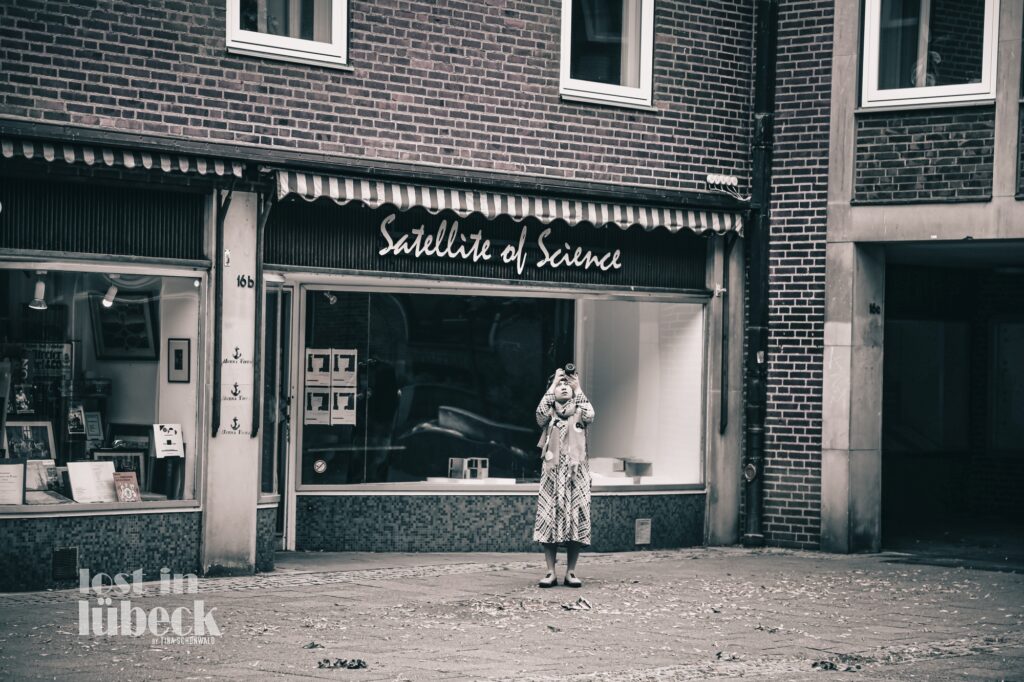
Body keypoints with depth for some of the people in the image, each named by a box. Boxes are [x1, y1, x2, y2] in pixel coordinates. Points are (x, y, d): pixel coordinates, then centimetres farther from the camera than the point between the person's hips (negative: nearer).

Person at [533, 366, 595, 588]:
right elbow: (541, 411, -15)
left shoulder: (578, 413, 11)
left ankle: (571, 572, 4)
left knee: (576, 519, -2)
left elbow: (590, 415, -12)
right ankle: (551, 572, 0)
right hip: (552, 473, -1)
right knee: (549, 520, -5)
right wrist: (553, 383, -9)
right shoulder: (549, 414, 8)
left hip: (577, 474, 1)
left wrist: (578, 388, -7)